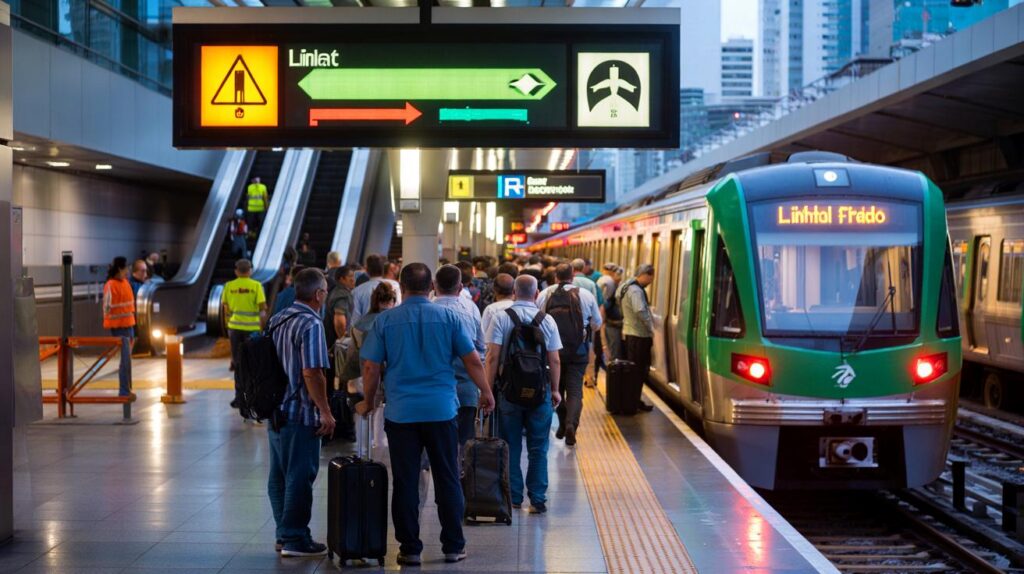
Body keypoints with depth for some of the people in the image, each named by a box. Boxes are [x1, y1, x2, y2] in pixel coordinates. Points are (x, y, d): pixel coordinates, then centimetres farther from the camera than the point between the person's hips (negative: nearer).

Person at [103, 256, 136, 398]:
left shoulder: (125, 282, 11)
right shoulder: (111, 285, -14)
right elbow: (107, 306, -14)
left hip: (128, 325, 8)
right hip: (118, 328, -8)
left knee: (127, 358, 12)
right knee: (125, 359, -9)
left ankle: (127, 389, 20)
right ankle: (124, 391, -4)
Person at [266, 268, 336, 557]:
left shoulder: (277, 320, 11)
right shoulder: (311, 324, -16)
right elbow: (312, 373, -22)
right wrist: (326, 413, -16)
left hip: (276, 411, 9)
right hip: (301, 414, -9)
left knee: (279, 476, 14)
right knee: (300, 477, -2)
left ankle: (283, 533, 22)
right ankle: (295, 539, 2)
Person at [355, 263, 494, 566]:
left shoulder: (385, 320, -1)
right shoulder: (448, 317, 0)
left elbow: (371, 367, -1)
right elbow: (473, 361, 1)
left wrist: (368, 402, 14)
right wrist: (486, 393, 14)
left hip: (400, 413, 0)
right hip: (441, 411, 0)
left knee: (405, 484, 7)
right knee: (448, 481, 9)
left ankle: (410, 549, 11)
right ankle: (453, 546, 13)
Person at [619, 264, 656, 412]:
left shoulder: (628, 287, 14)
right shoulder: (636, 291, -18)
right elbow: (640, 311, -30)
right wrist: (650, 329, -19)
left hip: (629, 333, 10)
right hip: (639, 335, -10)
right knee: (640, 370, -3)